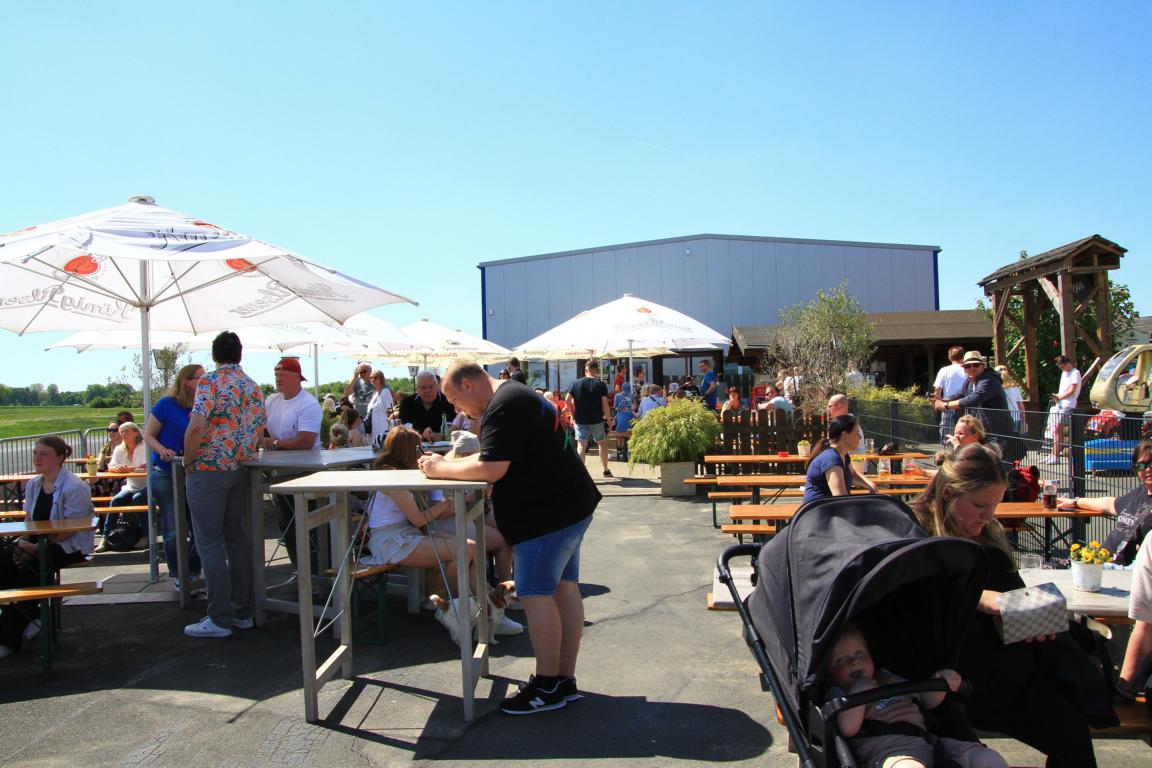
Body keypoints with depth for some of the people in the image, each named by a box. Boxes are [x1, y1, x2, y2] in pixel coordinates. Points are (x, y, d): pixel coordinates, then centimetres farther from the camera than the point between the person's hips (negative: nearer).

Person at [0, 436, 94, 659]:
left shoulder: (74, 487, -16)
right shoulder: (33, 485, 10)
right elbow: (28, 520, 13)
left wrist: (38, 547, -20)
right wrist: (23, 542, -6)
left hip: (70, 547, -7)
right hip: (39, 543, 7)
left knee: (29, 570, -27)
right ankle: (33, 616, -3)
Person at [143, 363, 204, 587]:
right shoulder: (167, 404, -10)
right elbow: (148, 435, -6)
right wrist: (162, 450, -23)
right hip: (166, 473, -4)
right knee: (173, 530, 1)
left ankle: (193, 572, 22)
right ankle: (177, 575, 17)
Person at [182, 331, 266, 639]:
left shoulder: (210, 381, -11)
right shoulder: (253, 387, 11)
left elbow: (196, 426, -21)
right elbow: (259, 432, 13)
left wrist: (188, 460, -8)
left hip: (208, 471, -7)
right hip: (240, 472, 7)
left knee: (210, 543, -1)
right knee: (237, 538, 12)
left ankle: (220, 618, 1)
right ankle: (242, 611, 17)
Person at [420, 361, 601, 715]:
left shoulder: (504, 407, -18)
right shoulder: (515, 396, 17)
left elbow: (491, 469, -24)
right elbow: (497, 459, 18)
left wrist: (442, 468, -11)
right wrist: (450, 463, 6)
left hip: (546, 513, -11)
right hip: (565, 507, 11)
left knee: (536, 595, -4)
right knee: (564, 589, 12)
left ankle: (547, 686, 6)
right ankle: (565, 679, 20)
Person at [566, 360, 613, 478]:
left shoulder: (576, 383, 1)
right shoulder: (601, 384, -5)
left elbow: (567, 400, -1)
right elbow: (605, 404, -9)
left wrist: (573, 414, 10)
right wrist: (609, 419, -1)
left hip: (580, 420, 1)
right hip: (597, 420, -1)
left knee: (581, 445, 1)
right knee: (602, 443, 18)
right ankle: (606, 470, 26)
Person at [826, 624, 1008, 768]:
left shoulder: (888, 678, 32)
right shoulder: (837, 694, 14)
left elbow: (928, 701, 36)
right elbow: (848, 729, -6)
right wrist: (858, 691, -5)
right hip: (889, 750, -8)